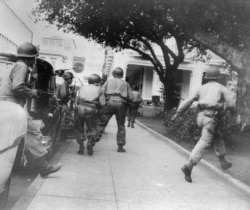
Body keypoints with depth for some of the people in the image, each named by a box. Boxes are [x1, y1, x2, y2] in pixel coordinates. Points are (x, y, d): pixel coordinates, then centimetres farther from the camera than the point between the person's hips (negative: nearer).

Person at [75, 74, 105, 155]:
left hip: (80, 108, 2)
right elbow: (102, 103, 7)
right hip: (91, 110, -2)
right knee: (91, 129, 13)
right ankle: (90, 146, 2)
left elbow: (77, 100, 15)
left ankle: (81, 148, 10)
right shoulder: (98, 89, 13)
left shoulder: (82, 87, 20)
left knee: (80, 129, 14)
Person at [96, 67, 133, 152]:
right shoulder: (125, 83, 20)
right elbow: (131, 98, 12)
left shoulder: (109, 81, 18)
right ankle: (120, 146, 9)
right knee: (121, 126, 10)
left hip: (110, 102, -1)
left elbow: (102, 92, 5)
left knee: (102, 123, 5)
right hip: (121, 104, 1)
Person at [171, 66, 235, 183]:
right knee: (204, 142, -11)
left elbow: (188, 102, 13)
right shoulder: (222, 88, 6)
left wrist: (177, 114, 13)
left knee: (217, 138, 25)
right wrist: (222, 107, 23)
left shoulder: (202, 88, 17)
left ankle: (223, 162, 33)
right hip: (212, 117, -6)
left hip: (201, 116, 6)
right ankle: (189, 166, -24)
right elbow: (230, 105, 0)